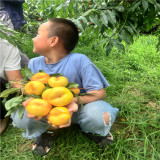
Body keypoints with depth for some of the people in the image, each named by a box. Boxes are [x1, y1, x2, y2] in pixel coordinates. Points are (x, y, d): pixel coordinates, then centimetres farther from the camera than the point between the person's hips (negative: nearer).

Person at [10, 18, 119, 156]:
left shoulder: (79, 61, -23)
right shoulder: (34, 64, -8)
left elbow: (99, 92, -21)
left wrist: (76, 101, -38)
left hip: (78, 109, -2)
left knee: (102, 117, -33)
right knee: (20, 116, -24)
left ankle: (93, 129, 9)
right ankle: (47, 131, 11)